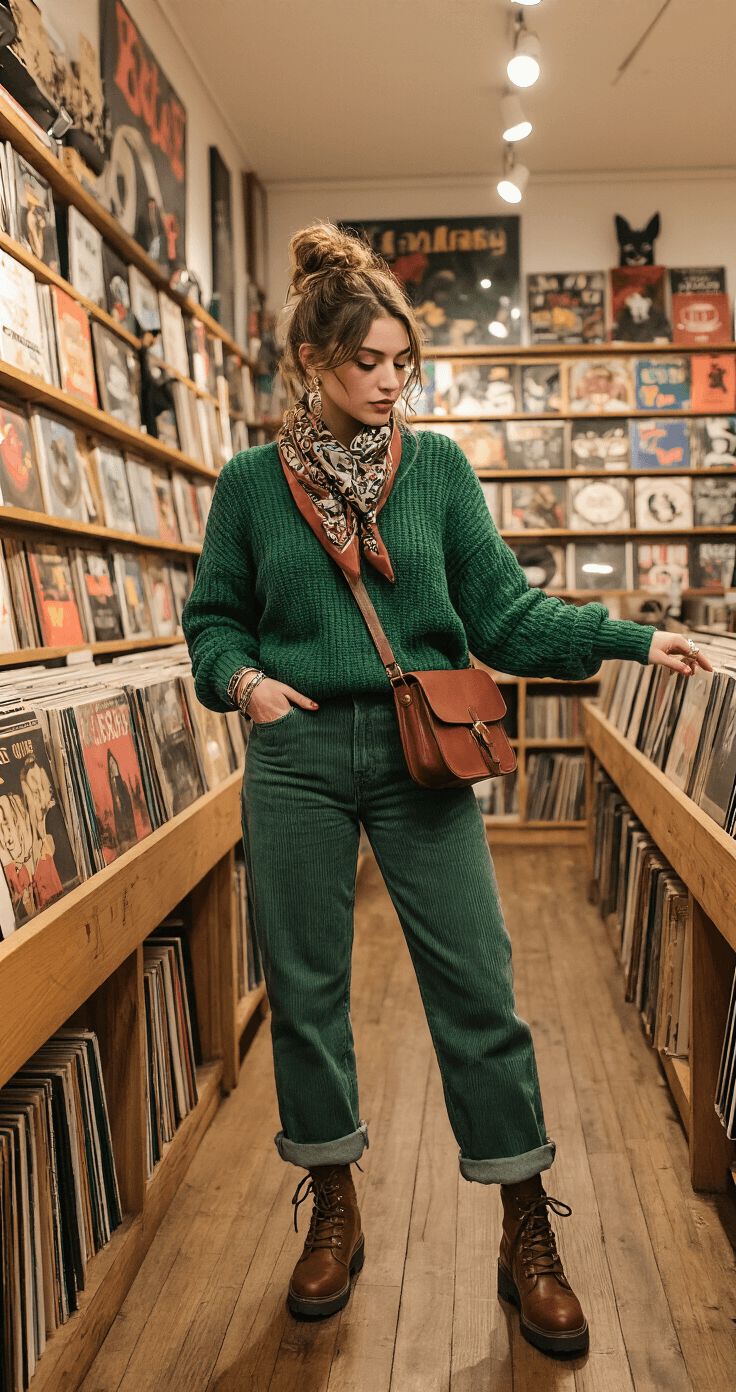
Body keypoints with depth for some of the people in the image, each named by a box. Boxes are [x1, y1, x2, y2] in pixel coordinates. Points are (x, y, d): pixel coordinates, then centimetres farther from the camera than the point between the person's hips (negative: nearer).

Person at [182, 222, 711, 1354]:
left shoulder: (438, 466, 5)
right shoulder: (252, 482, 5)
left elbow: (505, 612, 2)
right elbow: (215, 618, 11)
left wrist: (633, 637, -9)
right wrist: (242, 678, -10)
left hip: (422, 752, 0)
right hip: (295, 758, 1)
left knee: (477, 986, 0)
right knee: (304, 988, 10)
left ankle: (528, 1240, 20)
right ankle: (335, 1214, 33)